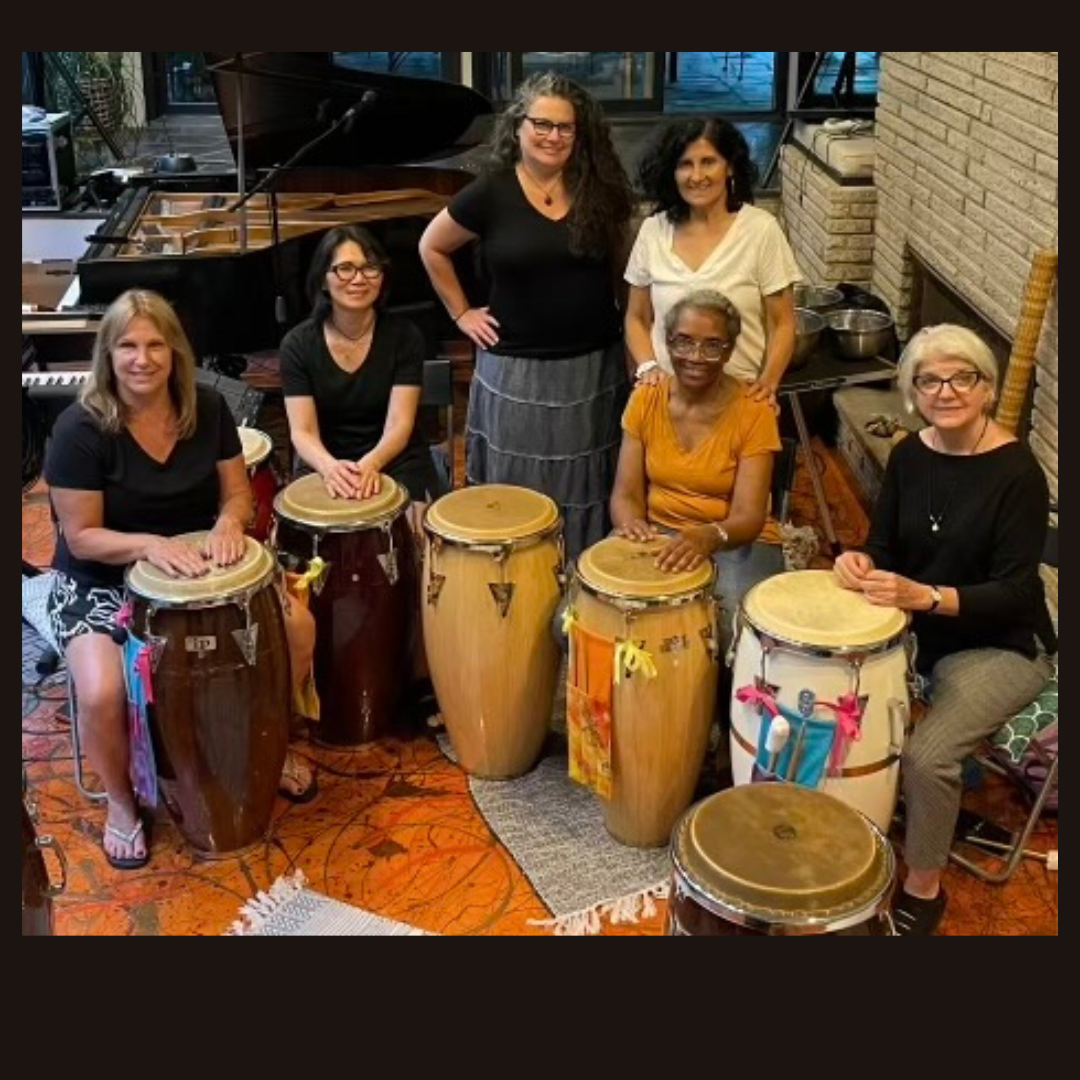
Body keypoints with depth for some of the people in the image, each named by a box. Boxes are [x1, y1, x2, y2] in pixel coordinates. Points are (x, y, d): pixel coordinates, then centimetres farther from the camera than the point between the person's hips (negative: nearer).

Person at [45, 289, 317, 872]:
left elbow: (237, 493, 1)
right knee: (102, 693, -30)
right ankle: (121, 801, 3)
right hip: (100, 580, -4)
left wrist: (228, 524, -22)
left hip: (198, 565, 4)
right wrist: (149, 544, -34)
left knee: (297, 628, -13)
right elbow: (81, 537, -17)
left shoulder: (207, 408, -5)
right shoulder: (80, 428, -20)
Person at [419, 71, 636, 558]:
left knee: (586, 490, 11)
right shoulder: (491, 193, -6)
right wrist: (462, 313, 3)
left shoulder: (599, 190, 1)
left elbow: (619, 265, 15)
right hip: (517, 370, -2)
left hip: (595, 366, 3)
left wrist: (611, 315, 5)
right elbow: (431, 247, 6)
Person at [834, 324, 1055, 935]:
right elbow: (888, 545, 7)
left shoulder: (1017, 473, -19)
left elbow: (1015, 592, -22)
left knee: (926, 755, -24)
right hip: (914, 628, 6)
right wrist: (862, 561, -17)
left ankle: (924, 889, 3)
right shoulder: (910, 456, -1)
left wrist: (925, 596, -34)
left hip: (998, 647, -6)